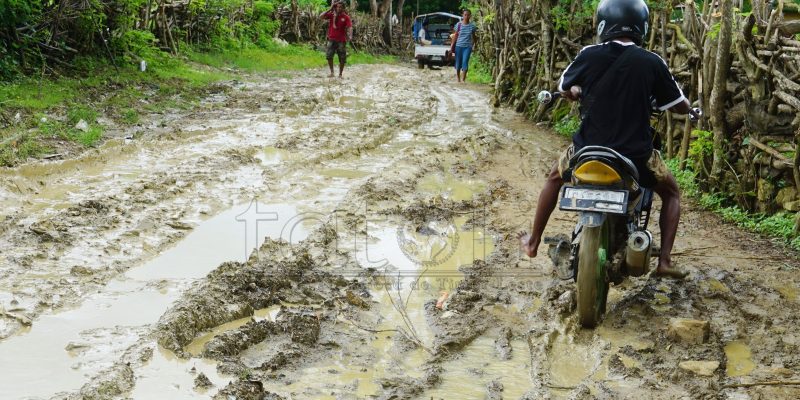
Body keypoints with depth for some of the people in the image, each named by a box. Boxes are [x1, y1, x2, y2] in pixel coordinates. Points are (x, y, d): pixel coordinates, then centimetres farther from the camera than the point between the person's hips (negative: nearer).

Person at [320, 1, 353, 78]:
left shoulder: (346, 17, -4)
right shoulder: (331, 15, 1)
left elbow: (350, 27, -14)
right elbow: (321, 16, -8)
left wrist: (350, 36, -32)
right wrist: (330, 9, -9)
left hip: (341, 40, -1)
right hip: (331, 40, 1)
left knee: (342, 59, 2)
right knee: (329, 56, -9)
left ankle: (340, 74, 16)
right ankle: (332, 72, 4)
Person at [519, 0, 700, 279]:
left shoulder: (589, 55, -5)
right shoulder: (652, 62, -5)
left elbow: (564, 89, 12)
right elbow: (679, 105, 4)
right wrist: (692, 110, 28)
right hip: (636, 156, -1)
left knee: (554, 178, 32)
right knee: (671, 193, 27)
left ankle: (533, 242, 38)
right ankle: (664, 260, 14)